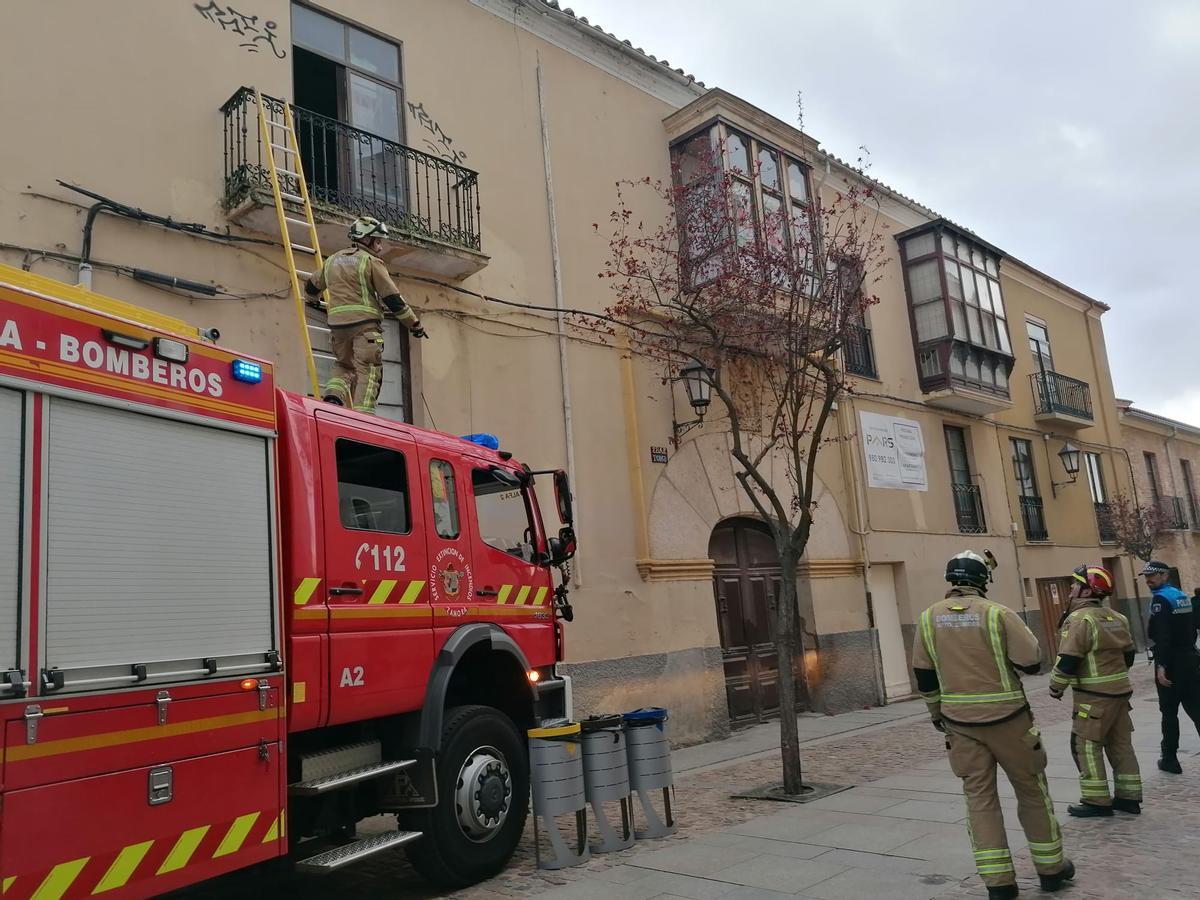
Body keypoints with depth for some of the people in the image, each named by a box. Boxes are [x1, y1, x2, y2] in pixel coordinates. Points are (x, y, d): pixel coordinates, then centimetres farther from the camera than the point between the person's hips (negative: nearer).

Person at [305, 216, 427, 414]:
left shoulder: (332, 261, 20)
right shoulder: (371, 261, 0)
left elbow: (311, 287, 35)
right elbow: (392, 298, -5)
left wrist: (314, 301, 57)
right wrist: (414, 323, 2)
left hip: (337, 323, 6)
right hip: (365, 323, -6)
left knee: (343, 364, 23)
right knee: (368, 370, -8)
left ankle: (332, 395, -1)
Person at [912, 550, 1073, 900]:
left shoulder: (929, 618, 0)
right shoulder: (997, 613, -12)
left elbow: (923, 676, 5)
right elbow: (1032, 662, -11)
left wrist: (936, 712, 18)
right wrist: (1020, 632, 7)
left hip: (960, 723, 3)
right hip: (1006, 718, -2)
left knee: (979, 797, 9)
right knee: (1031, 790, 15)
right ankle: (1050, 868, 29)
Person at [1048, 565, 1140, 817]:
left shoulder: (1079, 619, -18)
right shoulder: (1115, 617, 10)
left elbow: (1068, 660, -20)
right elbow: (1128, 654, 18)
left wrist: (1056, 686, -6)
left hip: (1093, 695, -9)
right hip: (1120, 690, 9)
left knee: (1086, 746, 0)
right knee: (1120, 744, 14)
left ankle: (1097, 801, 3)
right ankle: (1129, 797, 21)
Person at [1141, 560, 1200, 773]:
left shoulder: (1160, 598, -13)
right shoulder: (1183, 596, 13)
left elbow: (1162, 635, -21)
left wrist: (1161, 665, -22)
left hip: (1170, 662, -7)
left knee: (1169, 712, 2)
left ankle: (1170, 759, 9)